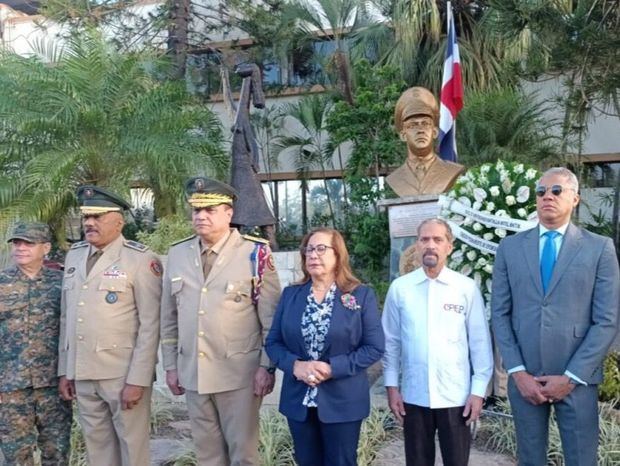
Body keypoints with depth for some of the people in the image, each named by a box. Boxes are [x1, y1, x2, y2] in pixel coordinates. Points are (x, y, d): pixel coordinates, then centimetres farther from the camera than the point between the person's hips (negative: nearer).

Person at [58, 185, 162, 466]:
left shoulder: (141, 259, -9)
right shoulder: (74, 255, 11)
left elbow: (150, 325, -11)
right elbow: (67, 317, 15)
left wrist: (138, 379, -15)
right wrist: (64, 370, 12)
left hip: (124, 375, -5)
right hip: (82, 374, 5)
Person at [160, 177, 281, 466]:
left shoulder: (254, 253, -7)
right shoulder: (177, 255, 6)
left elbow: (271, 317, -7)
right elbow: (169, 318, 12)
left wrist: (267, 366, -9)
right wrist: (171, 365, 11)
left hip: (239, 373, -4)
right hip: (192, 373, 4)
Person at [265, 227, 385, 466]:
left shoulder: (362, 295, -5)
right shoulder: (290, 294, 5)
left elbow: (374, 347, -9)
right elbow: (273, 342, 4)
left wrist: (333, 368, -19)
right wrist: (295, 365, -16)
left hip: (343, 401, -3)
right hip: (299, 400, 3)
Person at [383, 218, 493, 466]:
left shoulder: (467, 288, -5)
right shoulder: (399, 288, -1)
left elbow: (480, 343, -1)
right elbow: (391, 342, 4)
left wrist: (478, 390, -3)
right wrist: (392, 386, 3)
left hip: (456, 397, -1)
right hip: (414, 397, 1)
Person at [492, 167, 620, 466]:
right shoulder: (510, 247, 5)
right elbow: (500, 314, 3)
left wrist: (571, 377, -10)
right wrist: (518, 372, -6)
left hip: (576, 379, -2)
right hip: (524, 377, 2)